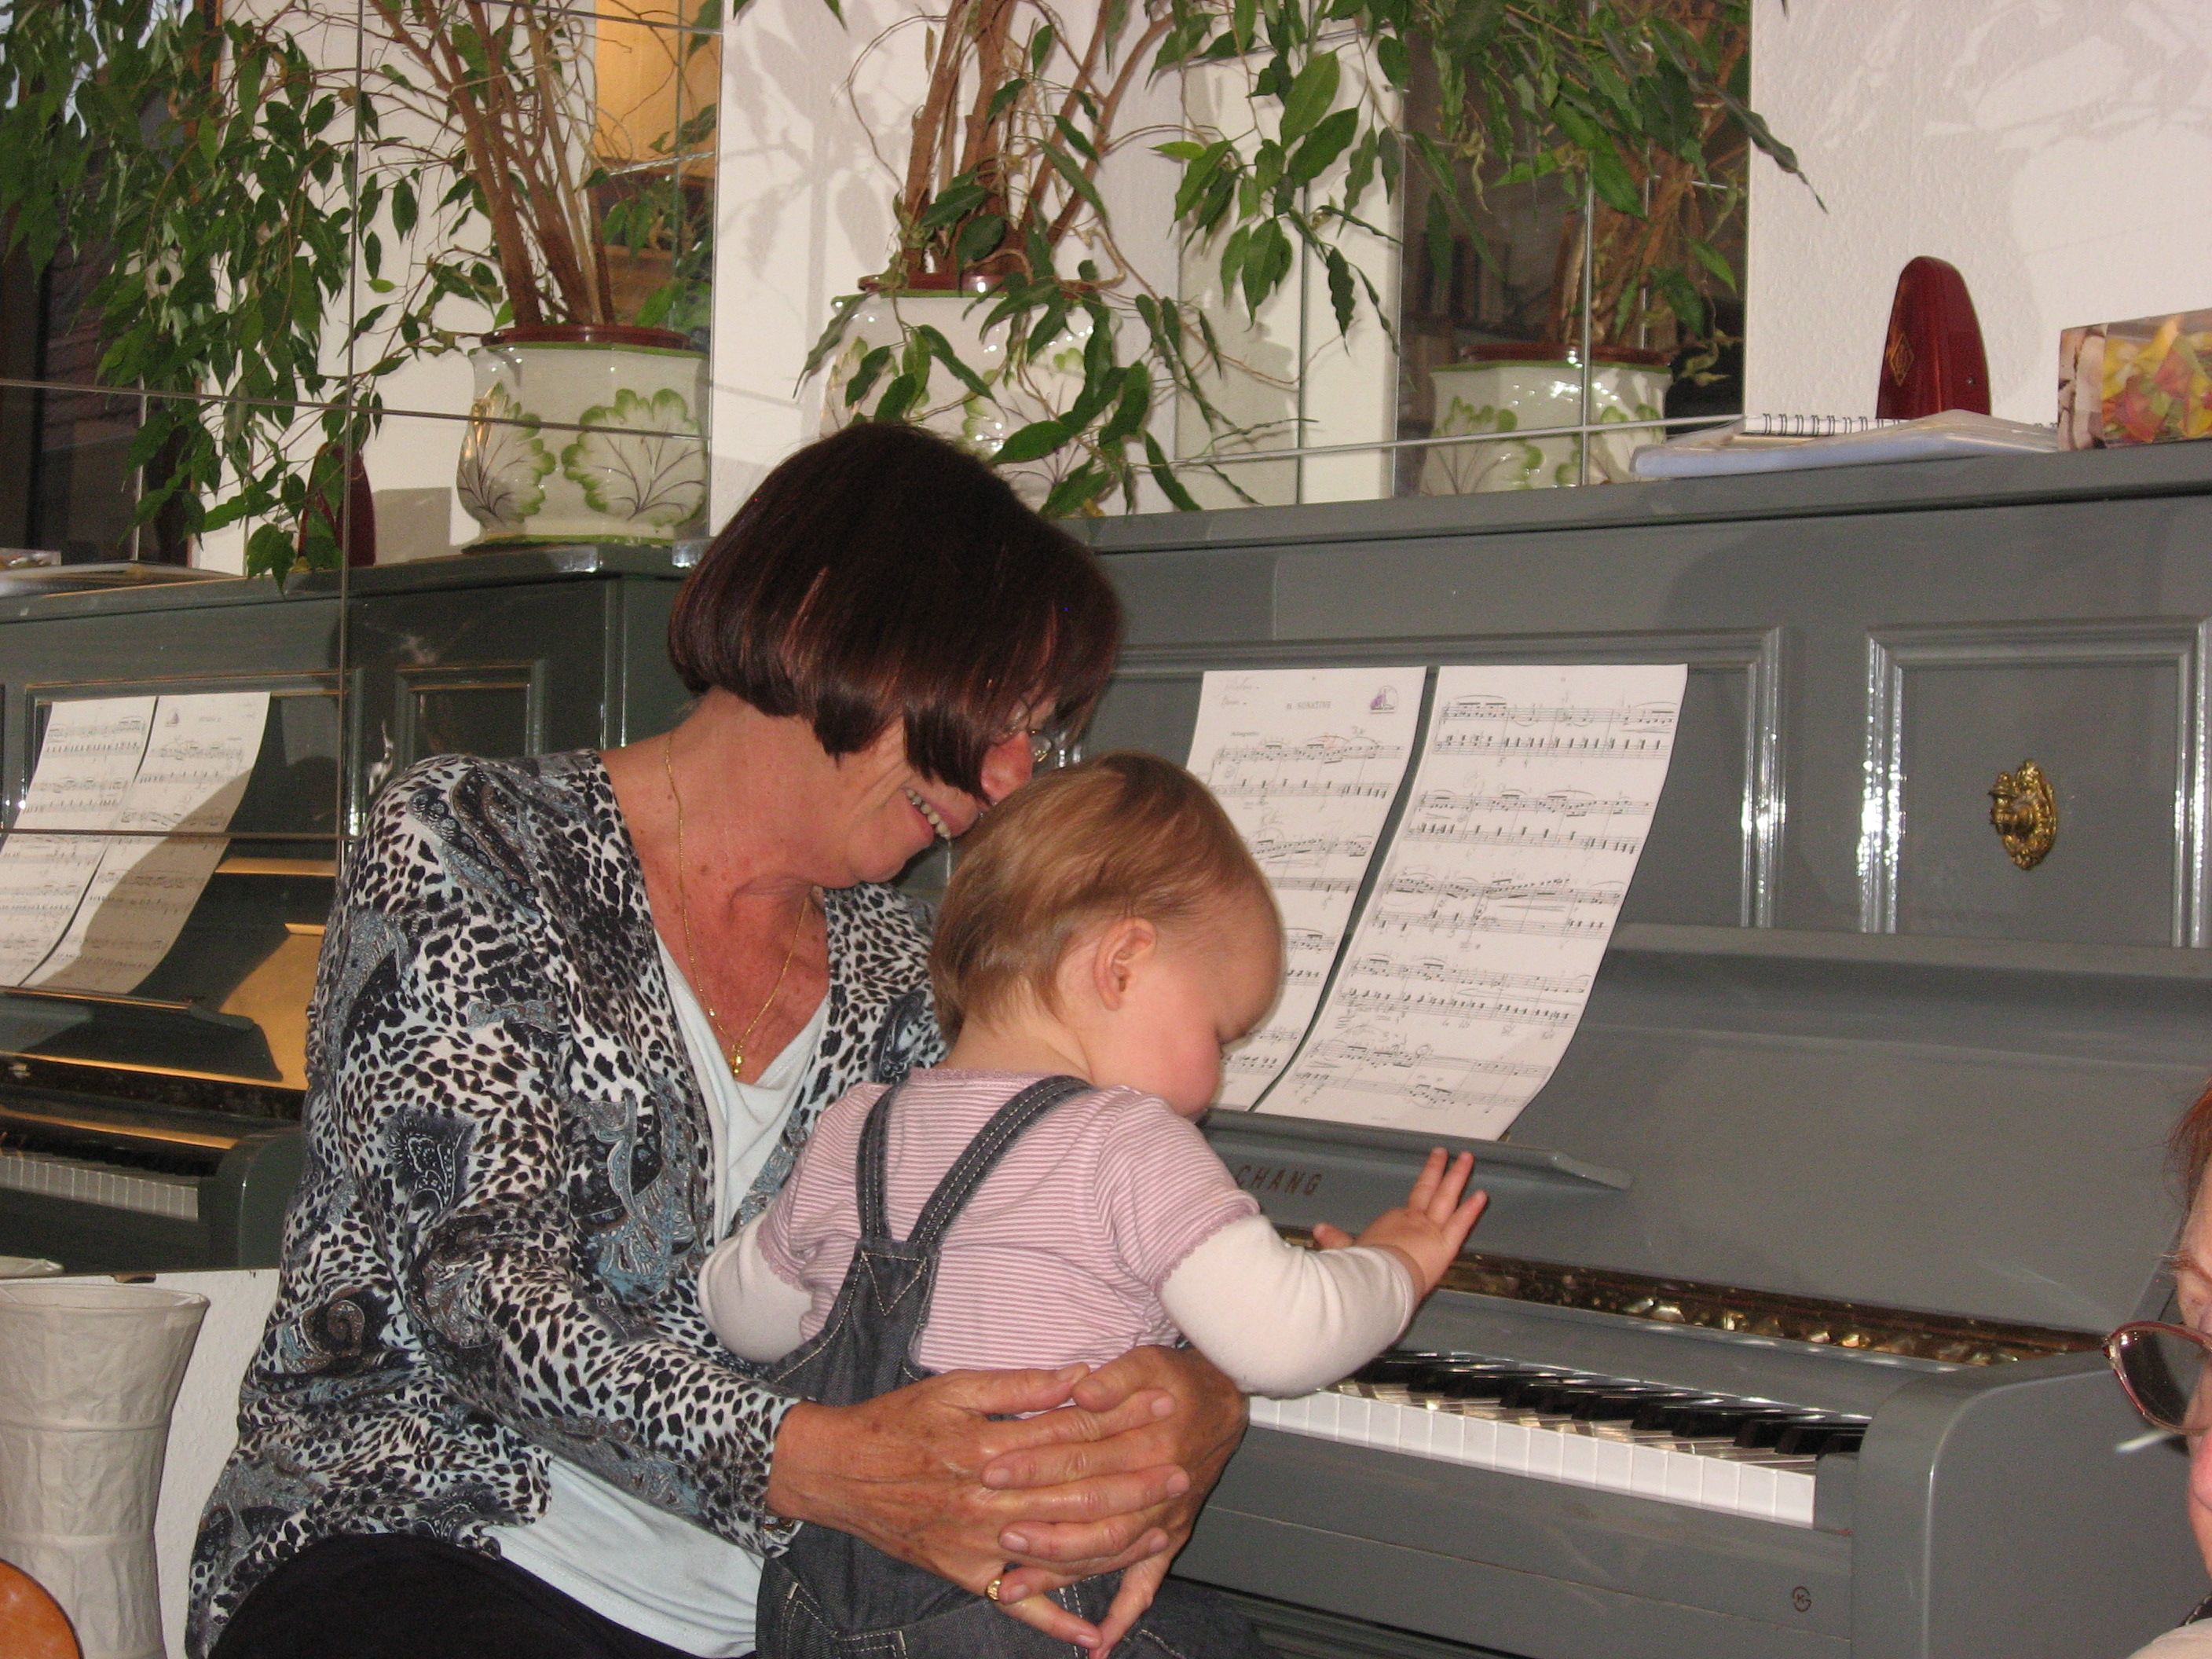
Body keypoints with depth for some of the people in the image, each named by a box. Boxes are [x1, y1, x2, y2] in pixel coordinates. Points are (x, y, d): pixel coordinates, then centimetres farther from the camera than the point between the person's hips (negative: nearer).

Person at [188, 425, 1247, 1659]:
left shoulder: (899, 974, 13)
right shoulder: (468, 843, -3)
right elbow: (484, 1276, -15)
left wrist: (1195, 1407, -20)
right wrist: (819, 1465, -31)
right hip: (419, 1547, -4)